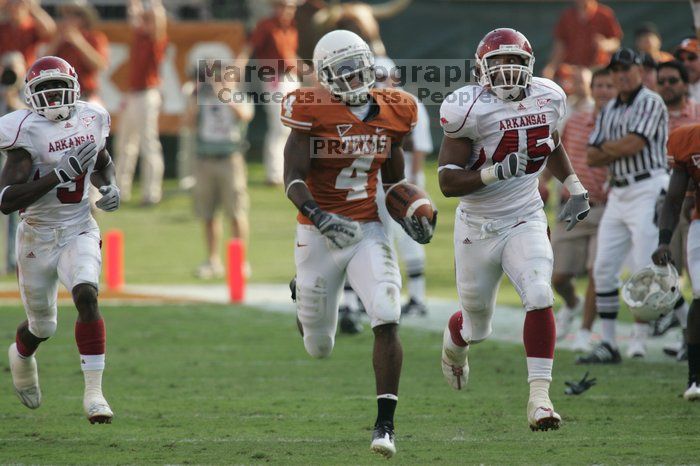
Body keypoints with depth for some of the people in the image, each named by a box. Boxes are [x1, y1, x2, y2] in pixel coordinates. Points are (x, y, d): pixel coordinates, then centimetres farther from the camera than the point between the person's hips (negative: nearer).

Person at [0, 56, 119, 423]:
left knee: (87, 297, -25)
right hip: (37, 236, -2)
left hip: (78, 231, 2)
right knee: (42, 326, 14)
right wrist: (62, 173, -32)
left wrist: (109, 186, -1)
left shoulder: (91, 119, -2)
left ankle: (93, 392, -24)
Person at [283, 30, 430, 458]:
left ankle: (385, 423, -15)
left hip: (369, 232, 2)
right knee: (320, 348, 11)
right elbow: (293, 180, -15)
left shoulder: (390, 114, 2)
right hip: (319, 235, -2)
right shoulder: (313, 113, -11)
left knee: (387, 321, -21)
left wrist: (409, 216, -2)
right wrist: (319, 217, -31)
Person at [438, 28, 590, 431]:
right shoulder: (471, 109, -18)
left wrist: (576, 189, 12)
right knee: (477, 327, 14)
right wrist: (495, 172, -33)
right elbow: (448, 182, -19)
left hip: (525, 221, 2)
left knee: (539, 297, -25)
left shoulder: (547, 98, -3)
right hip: (478, 227, -2)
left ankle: (539, 397, -21)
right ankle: (453, 341, 53)